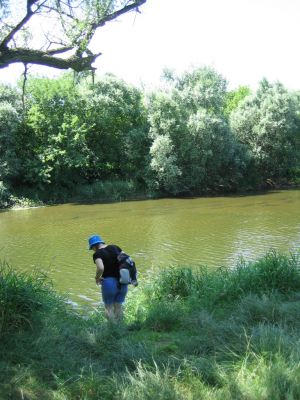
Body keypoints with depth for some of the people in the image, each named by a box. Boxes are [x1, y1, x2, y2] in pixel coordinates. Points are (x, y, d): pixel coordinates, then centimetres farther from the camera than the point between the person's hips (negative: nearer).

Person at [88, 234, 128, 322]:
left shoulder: (97, 254, -8)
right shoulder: (115, 247, 9)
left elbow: (100, 268, -24)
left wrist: (97, 278, -6)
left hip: (109, 282, -6)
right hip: (123, 282, 6)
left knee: (109, 307, 10)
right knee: (118, 306, 18)